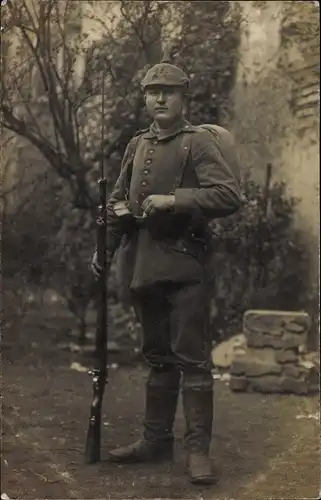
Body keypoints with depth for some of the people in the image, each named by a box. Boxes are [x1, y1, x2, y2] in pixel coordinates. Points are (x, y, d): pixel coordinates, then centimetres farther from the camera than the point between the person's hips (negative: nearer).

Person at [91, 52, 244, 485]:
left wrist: (173, 200, -22)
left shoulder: (198, 142, -5)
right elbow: (118, 201, 21)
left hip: (184, 266, -6)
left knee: (192, 358, -5)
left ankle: (199, 450, 0)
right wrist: (105, 249, 12)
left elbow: (230, 195, -16)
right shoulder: (137, 145, 14)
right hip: (144, 266, 6)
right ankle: (157, 439, 23)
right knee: (158, 356, 14)